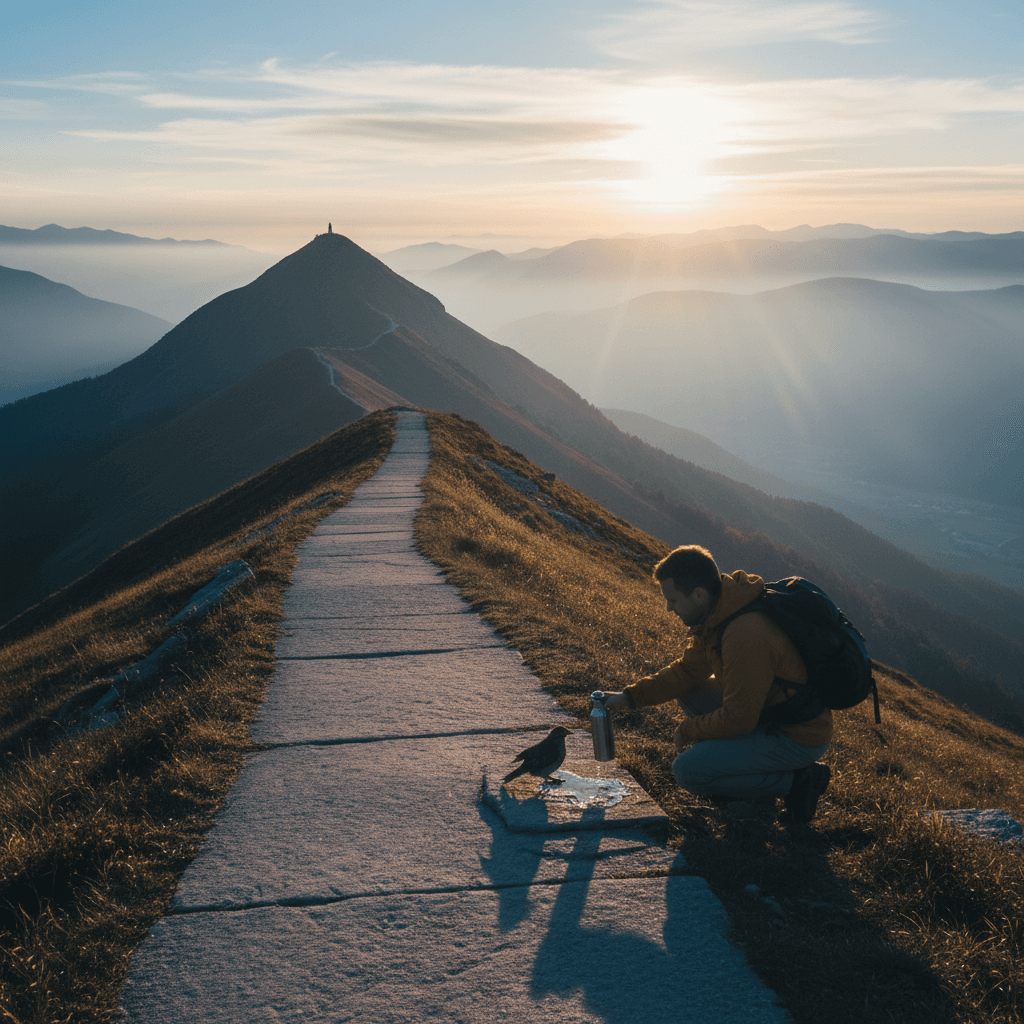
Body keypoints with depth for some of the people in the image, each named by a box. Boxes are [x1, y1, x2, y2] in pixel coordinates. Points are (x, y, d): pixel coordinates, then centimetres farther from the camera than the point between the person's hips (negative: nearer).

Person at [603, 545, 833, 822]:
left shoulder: (745, 636, -31)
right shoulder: (716, 616, -1)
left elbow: (737, 720, -25)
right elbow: (687, 670, 13)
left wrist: (688, 730, -8)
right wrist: (630, 696, 6)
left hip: (800, 737, -10)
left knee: (687, 770, -15)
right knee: (689, 691, 13)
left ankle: (795, 781, -5)